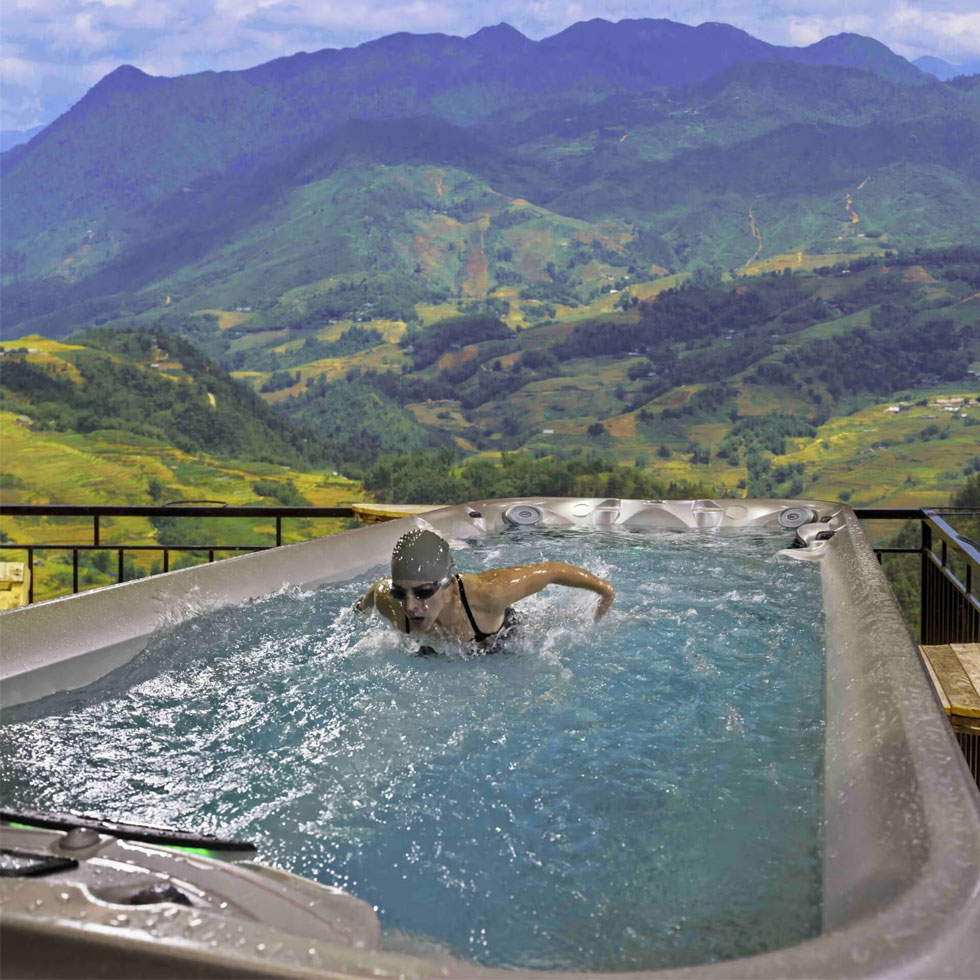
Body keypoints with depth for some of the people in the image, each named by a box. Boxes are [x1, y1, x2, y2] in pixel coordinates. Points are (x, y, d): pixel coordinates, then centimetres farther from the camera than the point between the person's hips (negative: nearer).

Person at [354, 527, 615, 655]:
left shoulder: (487, 592, -47)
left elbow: (551, 570, -32)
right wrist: (361, 608, 11)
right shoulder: (387, 602, -38)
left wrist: (603, 588, -16)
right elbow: (376, 589, -11)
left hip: (510, 646, -2)